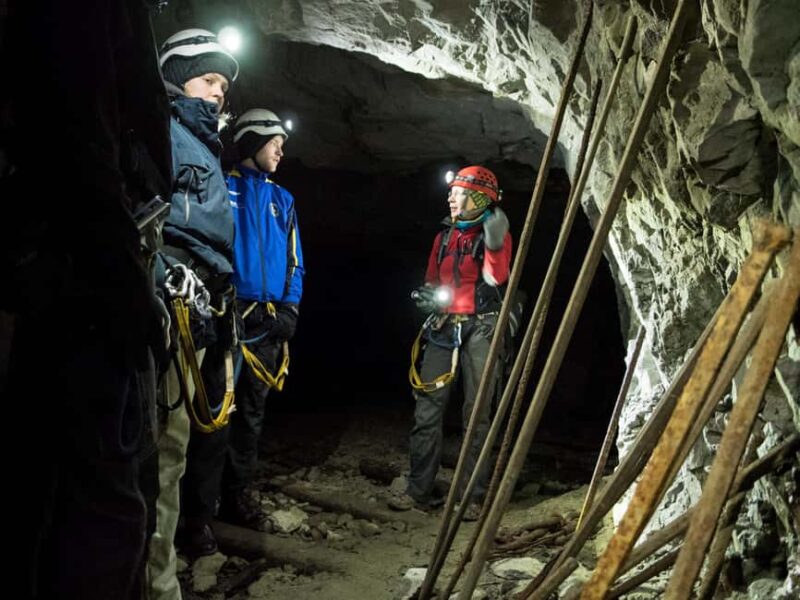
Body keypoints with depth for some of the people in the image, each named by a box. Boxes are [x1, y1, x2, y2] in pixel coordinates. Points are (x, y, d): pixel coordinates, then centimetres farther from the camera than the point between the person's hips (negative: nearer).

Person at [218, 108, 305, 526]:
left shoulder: (282, 200, 17)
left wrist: (289, 309, 3)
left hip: (268, 322, 5)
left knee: (251, 412, 10)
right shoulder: (222, 187, 2)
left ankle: (236, 492, 21)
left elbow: (295, 261, 15)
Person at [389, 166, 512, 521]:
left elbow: (495, 278, -14)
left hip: (480, 328, -4)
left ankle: (472, 496, 6)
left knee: (476, 412, -1)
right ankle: (418, 491, 6)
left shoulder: (494, 235, 1)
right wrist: (427, 296, 0)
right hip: (444, 326, 5)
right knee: (427, 408, -1)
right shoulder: (444, 237, 16)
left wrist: (494, 244, -26)